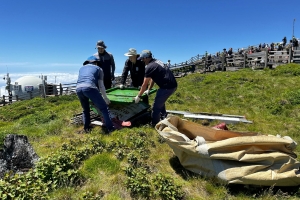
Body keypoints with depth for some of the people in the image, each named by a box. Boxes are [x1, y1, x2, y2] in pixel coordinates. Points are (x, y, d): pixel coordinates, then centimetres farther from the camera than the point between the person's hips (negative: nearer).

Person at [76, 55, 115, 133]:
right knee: (104, 108, 5)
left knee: (85, 109, 26)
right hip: (90, 88, -5)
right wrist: (105, 98, 27)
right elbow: (101, 85, 18)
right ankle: (110, 128, 3)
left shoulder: (81, 68, 36)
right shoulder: (98, 68, 24)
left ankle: (86, 128, 28)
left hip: (78, 89, 5)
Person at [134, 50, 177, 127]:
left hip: (167, 87, -10)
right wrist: (148, 90, 28)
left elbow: (144, 84, -9)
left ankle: (154, 125, 16)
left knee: (156, 107, 2)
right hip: (172, 84, 10)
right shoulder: (156, 61, 14)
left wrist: (138, 96, 2)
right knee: (160, 102, 28)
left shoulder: (149, 67, -13)